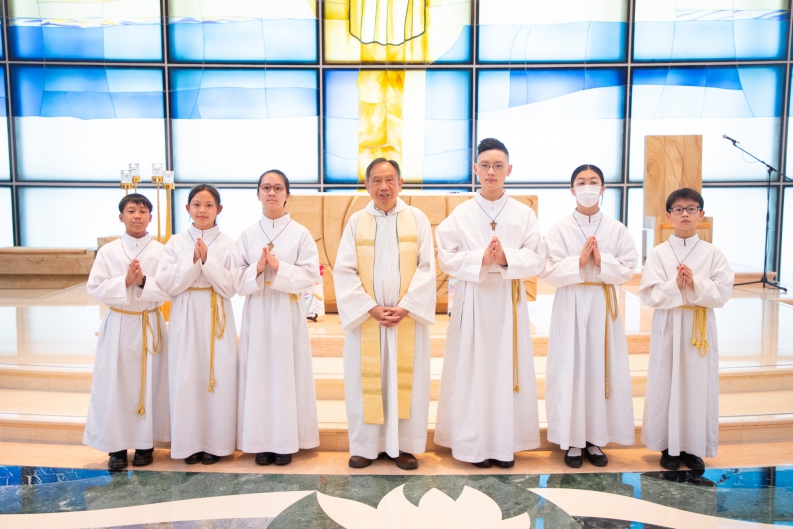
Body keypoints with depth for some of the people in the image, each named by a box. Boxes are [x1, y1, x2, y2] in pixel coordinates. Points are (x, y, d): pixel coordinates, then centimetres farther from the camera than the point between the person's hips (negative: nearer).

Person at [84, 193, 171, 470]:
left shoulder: (160, 251, -1)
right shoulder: (108, 251, 1)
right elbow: (95, 288, -4)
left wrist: (144, 281, -20)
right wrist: (124, 281, -16)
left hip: (150, 325, 0)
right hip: (118, 325, 0)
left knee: (149, 383, 4)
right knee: (115, 385, 1)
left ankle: (145, 444, 17)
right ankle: (116, 446, 12)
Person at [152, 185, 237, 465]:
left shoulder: (227, 244, 1)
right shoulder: (176, 243, 5)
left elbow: (231, 287, -5)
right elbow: (167, 284, -3)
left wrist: (207, 262, -16)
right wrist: (193, 263, -16)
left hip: (217, 317, -1)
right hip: (185, 318, 1)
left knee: (218, 377, -1)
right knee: (186, 379, 0)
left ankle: (215, 442, 12)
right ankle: (190, 442, 13)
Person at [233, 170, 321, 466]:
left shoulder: (300, 234, 0)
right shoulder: (247, 235, 6)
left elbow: (310, 276, -6)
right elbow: (237, 280, 2)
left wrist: (278, 267, -18)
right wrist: (257, 269, -16)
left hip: (288, 313, -2)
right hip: (257, 312, 2)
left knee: (287, 372, 1)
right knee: (258, 372, 3)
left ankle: (286, 441, 12)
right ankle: (262, 441, 13)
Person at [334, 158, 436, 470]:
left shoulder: (418, 220, 1)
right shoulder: (356, 222, 2)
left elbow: (426, 269, -3)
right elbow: (344, 272, -3)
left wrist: (405, 307, -13)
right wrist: (371, 308, -12)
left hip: (408, 317, 0)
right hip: (365, 317, 0)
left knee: (405, 380, 5)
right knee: (366, 381, 5)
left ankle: (404, 446, 15)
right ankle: (365, 446, 16)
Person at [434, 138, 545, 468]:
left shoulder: (524, 214, 3)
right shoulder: (461, 214, 1)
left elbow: (537, 259, -2)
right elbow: (447, 258, -4)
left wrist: (506, 258, -19)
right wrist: (481, 259, -18)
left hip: (509, 301, 1)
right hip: (473, 300, -1)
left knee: (507, 368, 4)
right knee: (473, 369, 2)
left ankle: (505, 443, 16)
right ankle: (474, 444, 13)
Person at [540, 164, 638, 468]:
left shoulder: (616, 229, 4)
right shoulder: (560, 229, -1)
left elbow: (628, 269, -1)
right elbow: (548, 272, -7)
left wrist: (601, 262, -16)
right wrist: (579, 261, -18)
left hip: (604, 306, 2)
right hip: (571, 306, -2)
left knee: (602, 369, 3)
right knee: (571, 370, 0)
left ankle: (595, 439, 16)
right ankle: (572, 440, 10)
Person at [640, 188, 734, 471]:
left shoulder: (712, 253, 2)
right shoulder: (658, 253, 0)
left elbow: (723, 293, -6)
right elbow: (648, 295, -7)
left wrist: (695, 284, -19)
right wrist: (675, 286, -20)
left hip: (700, 327, 1)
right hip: (668, 326, -1)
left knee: (698, 384, 4)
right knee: (667, 383, 3)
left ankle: (693, 446, 18)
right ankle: (668, 446, 16)